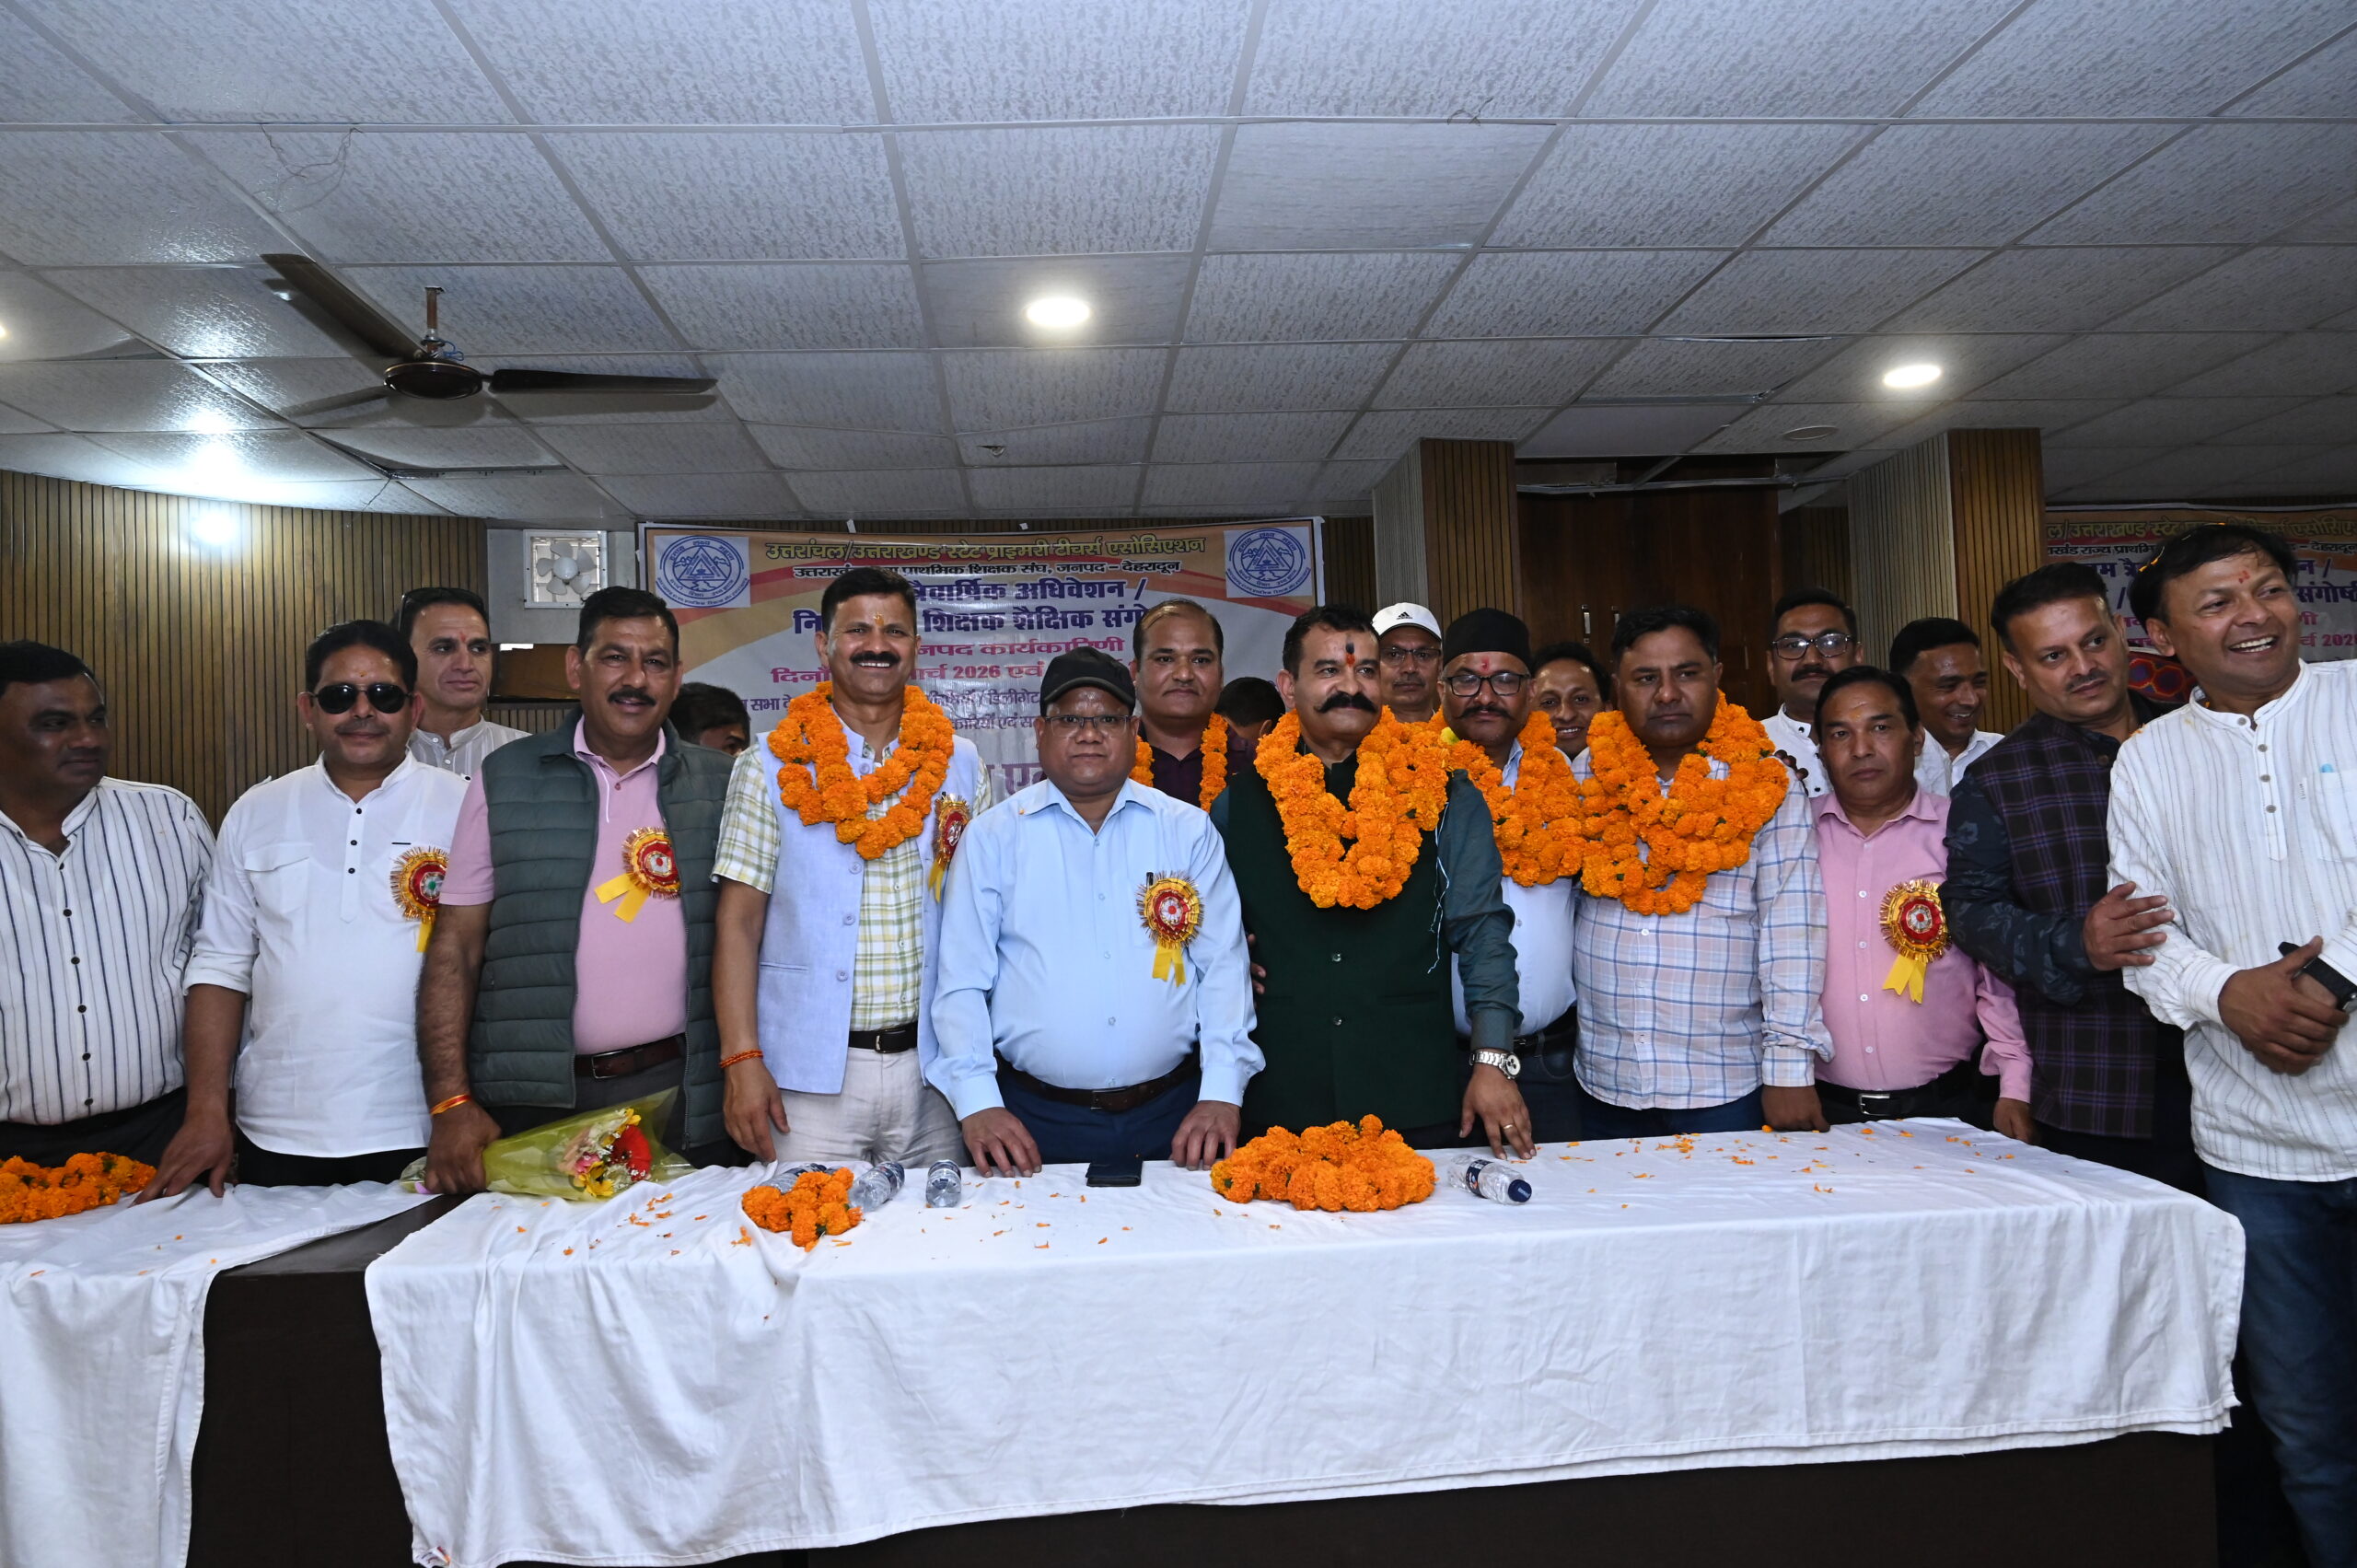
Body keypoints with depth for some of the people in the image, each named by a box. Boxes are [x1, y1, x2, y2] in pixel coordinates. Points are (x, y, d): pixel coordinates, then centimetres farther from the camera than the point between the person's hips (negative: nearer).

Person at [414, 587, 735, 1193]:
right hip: (532, 1097, 0)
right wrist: (451, 1102, -6)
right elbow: (456, 947, 2)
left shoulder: (719, 786, 5)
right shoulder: (504, 780, 4)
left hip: (678, 1095, 1)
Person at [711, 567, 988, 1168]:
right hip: (808, 1074, -2)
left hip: (932, 1067, 2)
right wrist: (742, 1061, -10)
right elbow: (739, 921, -2)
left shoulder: (960, 765, 6)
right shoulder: (772, 768, 0)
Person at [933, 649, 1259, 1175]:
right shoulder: (993, 836, 1)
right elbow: (961, 982, 0)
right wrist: (977, 1102, -10)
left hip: (1173, 1116, 1)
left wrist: (1223, 1092, -7)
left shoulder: (1189, 830, 5)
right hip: (1032, 1121, -1)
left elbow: (1223, 965, 2)